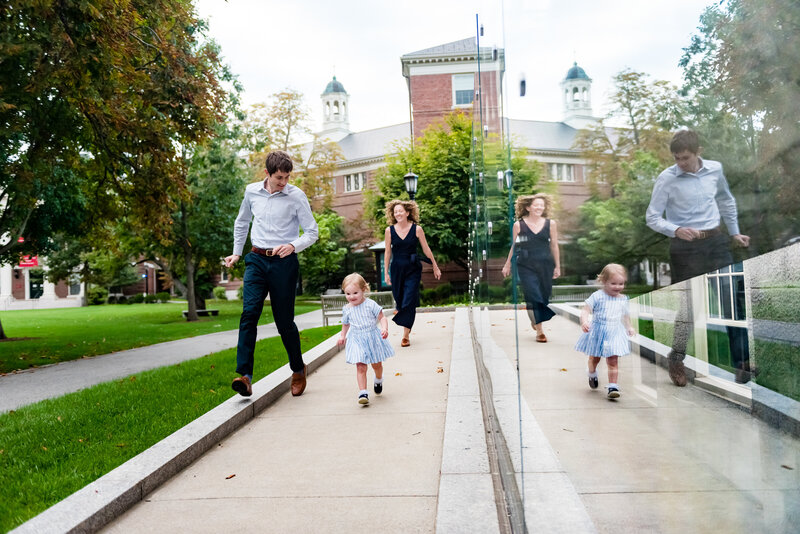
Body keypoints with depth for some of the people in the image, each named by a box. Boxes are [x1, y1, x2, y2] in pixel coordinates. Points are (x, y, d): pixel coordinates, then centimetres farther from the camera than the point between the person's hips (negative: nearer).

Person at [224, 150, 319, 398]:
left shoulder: (296, 195, -5)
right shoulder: (251, 191, 7)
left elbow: (312, 231, -3)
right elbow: (241, 222, 24)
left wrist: (293, 245, -20)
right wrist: (236, 252, 21)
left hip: (284, 262, -3)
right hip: (257, 259, 3)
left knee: (284, 320, 2)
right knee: (249, 312, -14)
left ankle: (298, 369, 24)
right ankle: (245, 376, -17)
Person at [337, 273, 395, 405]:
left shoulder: (370, 304, -10)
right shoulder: (347, 309, 0)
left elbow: (382, 317, -7)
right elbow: (345, 324, 17)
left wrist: (384, 328, -24)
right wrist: (342, 336, 6)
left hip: (373, 338, -1)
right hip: (357, 341, 1)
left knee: (377, 365, 16)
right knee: (360, 367, -12)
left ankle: (378, 380, 47)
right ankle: (363, 393, -10)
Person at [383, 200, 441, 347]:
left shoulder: (417, 229, -5)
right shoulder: (389, 230, -1)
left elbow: (426, 249, 4)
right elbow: (387, 252, 5)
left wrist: (435, 267, 9)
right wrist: (386, 272, 6)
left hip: (413, 269, -2)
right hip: (397, 269, 2)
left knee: (409, 301, -9)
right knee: (399, 300, 9)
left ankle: (406, 335, -3)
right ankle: (407, 327, 33)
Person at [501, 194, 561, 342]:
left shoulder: (550, 224, 4)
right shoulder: (519, 225, -1)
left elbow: (554, 245, 11)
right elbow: (514, 246, 9)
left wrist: (557, 266, 14)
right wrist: (508, 264, 14)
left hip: (545, 264, 3)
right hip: (526, 266, -2)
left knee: (545, 295, 8)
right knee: (533, 296, -7)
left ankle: (535, 320, 36)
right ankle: (539, 331, 0)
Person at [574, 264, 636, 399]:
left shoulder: (623, 299, 4)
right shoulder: (597, 296, -13)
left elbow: (625, 315, 21)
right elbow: (585, 310, -17)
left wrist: (629, 327, 16)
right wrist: (584, 321, -33)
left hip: (615, 333, 2)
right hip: (597, 332, -2)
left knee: (613, 361, -6)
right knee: (594, 358, 19)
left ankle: (613, 387, -1)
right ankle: (592, 374, 49)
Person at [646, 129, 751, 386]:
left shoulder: (715, 169, 3)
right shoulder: (666, 179, -11)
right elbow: (652, 217, -10)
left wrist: (734, 232, 22)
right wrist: (676, 230, -27)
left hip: (716, 242, 5)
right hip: (685, 247, -4)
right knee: (689, 305, -2)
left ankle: (742, 359, 23)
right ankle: (676, 360, 16)